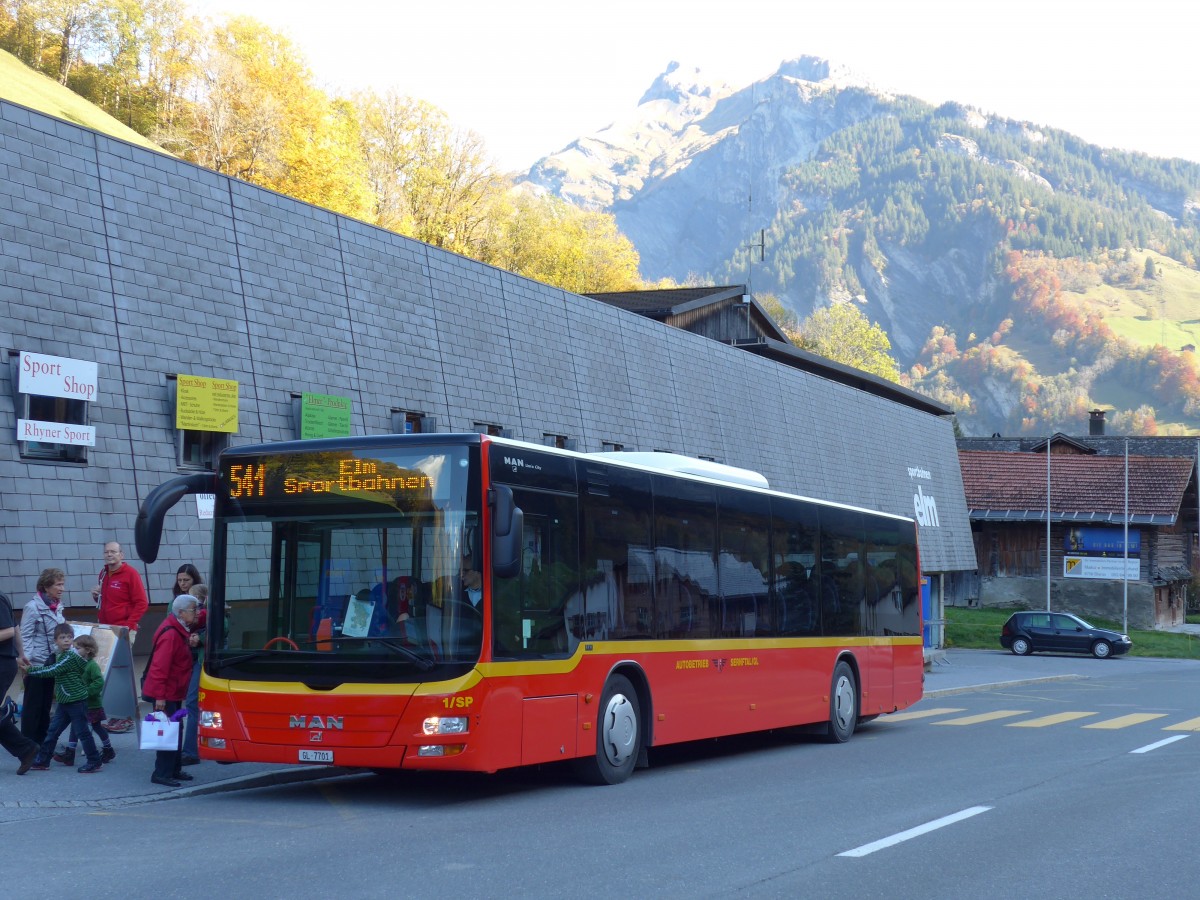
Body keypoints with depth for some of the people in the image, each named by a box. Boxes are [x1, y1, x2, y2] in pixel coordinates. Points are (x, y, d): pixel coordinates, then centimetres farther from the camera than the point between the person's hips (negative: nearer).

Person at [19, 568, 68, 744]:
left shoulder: (57, 606, 9)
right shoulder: (33, 607, -13)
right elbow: (25, 637, -15)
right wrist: (27, 661, -23)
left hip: (52, 663, 7)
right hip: (36, 665, -7)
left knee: (46, 705, 13)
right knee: (33, 706, 0)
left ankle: (41, 742, 21)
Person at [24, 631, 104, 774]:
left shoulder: (71, 658, -15)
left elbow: (52, 671, -18)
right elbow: (53, 668, 19)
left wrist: (30, 671, -12)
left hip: (77, 702, -10)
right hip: (65, 703, 10)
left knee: (83, 732, -3)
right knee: (52, 731, 8)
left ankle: (95, 762, 6)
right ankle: (42, 761, 13)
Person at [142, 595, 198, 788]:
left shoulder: (181, 631, 9)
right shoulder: (170, 634, -22)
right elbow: (160, 666, -25)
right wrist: (160, 696, -26)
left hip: (174, 692, 10)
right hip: (165, 694, -10)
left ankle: (174, 770, 24)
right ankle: (162, 773, -5)